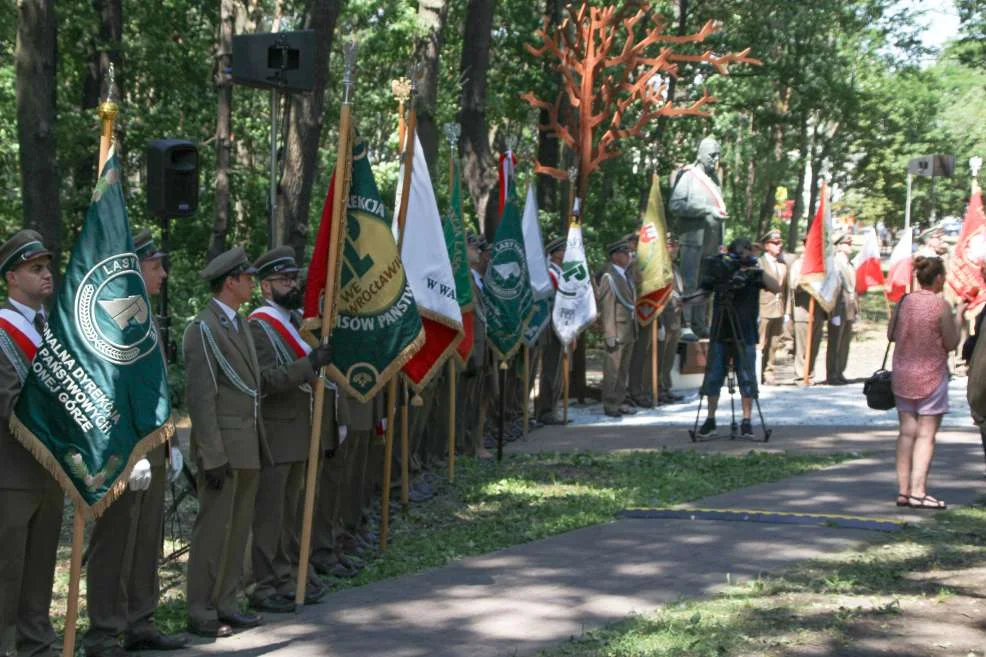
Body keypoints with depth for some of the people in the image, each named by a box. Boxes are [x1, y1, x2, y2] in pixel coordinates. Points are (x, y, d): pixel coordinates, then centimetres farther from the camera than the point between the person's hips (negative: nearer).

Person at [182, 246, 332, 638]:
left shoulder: (240, 326, 17)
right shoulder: (203, 330, -12)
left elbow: (260, 383, 18)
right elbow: (200, 398, -17)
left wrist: (310, 364, 15)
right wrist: (213, 456, -20)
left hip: (248, 449, 9)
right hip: (223, 450, -9)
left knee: (238, 530, 12)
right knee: (214, 529, -3)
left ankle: (225, 605, 20)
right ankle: (200, 614, 4)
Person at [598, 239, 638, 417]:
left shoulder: (626, 276, 15)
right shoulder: (609, 277, -10)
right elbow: (607, 307, -14)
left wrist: (635, 328, 14)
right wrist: (610, 335, -17)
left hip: (630, 330, 8)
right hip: (617, 330, -8)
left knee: (623, 369, 13)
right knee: (612, 369, -2)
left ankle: (619, 402, 21)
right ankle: (610, 405, 4)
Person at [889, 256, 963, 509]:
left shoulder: (905, 302, 2)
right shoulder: (941, 305, -13)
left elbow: (891, 335, 11)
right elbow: (951, 344, -7)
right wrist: (958, 315, 3)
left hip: (902, 375, 5)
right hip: (931, 376, -5)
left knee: (906, 432, 8)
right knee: (926, 434, -2)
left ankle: (903, 490, 8)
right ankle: (918, 491, -6)